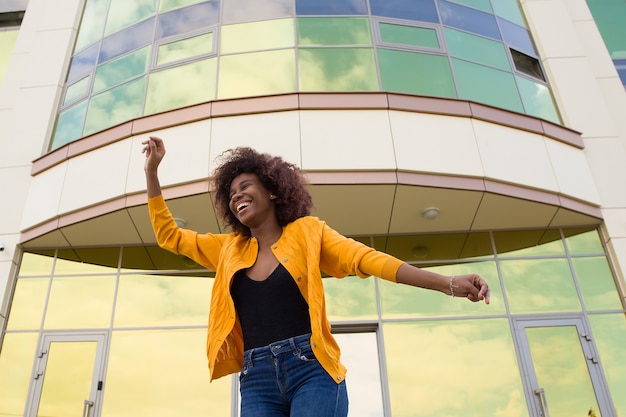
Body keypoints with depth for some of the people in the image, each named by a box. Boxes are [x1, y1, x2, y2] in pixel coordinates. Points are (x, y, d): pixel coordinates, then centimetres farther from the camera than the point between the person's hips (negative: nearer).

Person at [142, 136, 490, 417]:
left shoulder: (306, 231, 7)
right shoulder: (229, 248, 18)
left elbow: (366, 259, -2)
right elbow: (168, 235, 26)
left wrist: (448, 284, -13)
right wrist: (152, 170, 21)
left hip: (311, 368, -3)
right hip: (256, 380, 3)